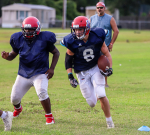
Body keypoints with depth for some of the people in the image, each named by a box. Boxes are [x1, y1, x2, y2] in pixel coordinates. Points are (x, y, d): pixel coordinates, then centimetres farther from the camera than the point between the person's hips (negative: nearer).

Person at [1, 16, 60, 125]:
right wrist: (7, 56, -18)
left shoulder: (44, 39, -14)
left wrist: (52, 68, -9)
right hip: (24, 74, 4)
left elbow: (56, 53, -1)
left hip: (40, 73, -4)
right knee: (15, 98, 4)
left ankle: (49, 116, -9)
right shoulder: (19, 39, -5)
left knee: (42, 92, -30)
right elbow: (14, 54, 6)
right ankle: (18, 108, 43)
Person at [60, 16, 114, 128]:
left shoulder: (97, 37, -15)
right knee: (92, 103, -1)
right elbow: (68, 59, -2)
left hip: (96, 68, -1)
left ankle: (109, 120, 1)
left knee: (101, 95, -18)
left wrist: (110, 68, -14)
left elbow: (106, 53, -2)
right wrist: (70, 76, -7)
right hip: (82, 72, 1)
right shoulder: (72, 42, -15)